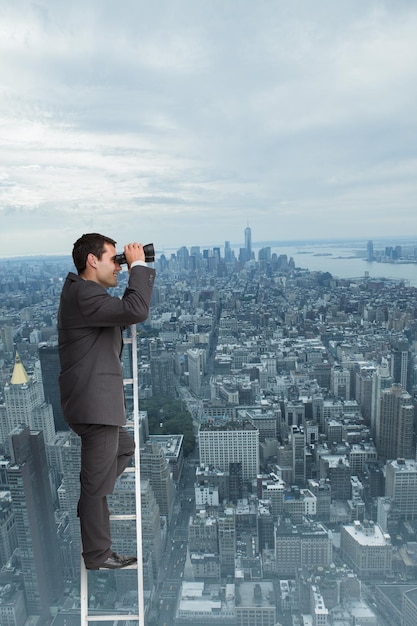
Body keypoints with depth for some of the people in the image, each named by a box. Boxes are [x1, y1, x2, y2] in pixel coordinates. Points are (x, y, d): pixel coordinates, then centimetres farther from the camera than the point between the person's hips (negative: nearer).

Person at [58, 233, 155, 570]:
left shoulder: (83, 291, 14)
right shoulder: (84, 294, -19)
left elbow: (124, 313, 18)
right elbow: (137, 311, -31)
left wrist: (138, 272, 9)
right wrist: (139, 266, -17)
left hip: (95, 401, 11)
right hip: (94, 403, -11)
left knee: (124, 447, 29)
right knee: (98, 481, 5)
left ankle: (88, 509, 36)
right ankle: (97, 555, 23)